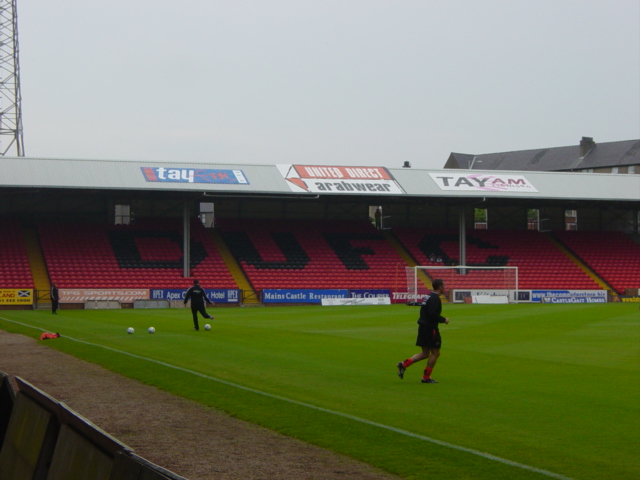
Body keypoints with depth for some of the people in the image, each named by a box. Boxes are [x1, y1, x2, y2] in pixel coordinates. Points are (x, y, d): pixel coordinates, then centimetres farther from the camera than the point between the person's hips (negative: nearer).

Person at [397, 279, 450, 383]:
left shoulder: (429, 297, 15)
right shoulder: (435, 299, -15)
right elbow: (432, 314, -26)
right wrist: (444, 320, -13)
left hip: (423, 327, 9)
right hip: (430, 328, -9)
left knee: (425, 353, 13)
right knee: (435, 352, 2)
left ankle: (404, 364, 1)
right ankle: (426, 377, 6)